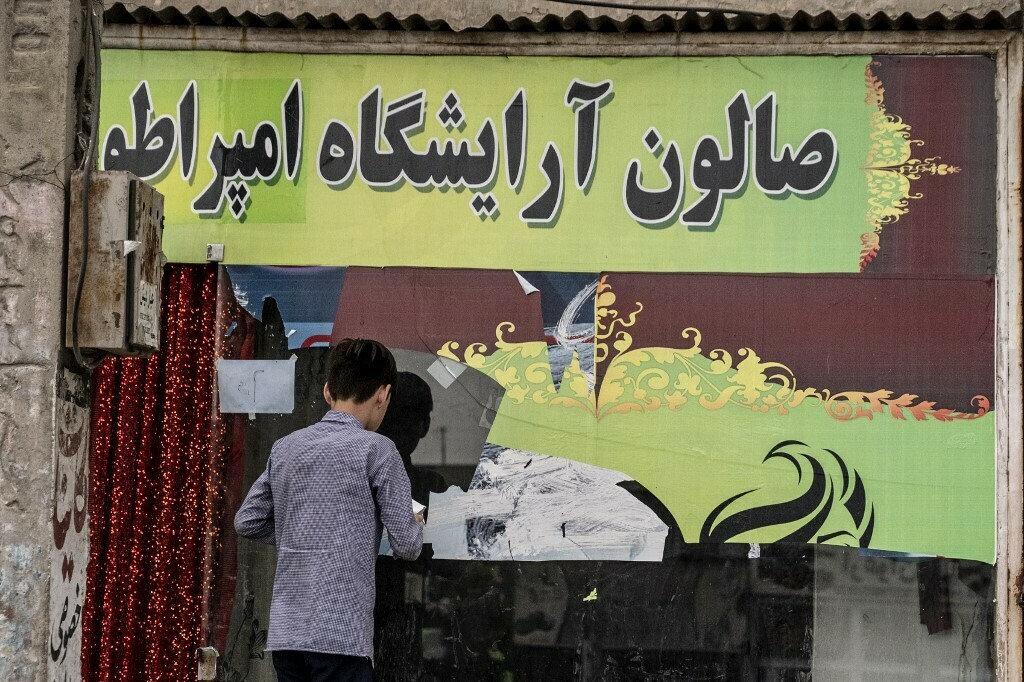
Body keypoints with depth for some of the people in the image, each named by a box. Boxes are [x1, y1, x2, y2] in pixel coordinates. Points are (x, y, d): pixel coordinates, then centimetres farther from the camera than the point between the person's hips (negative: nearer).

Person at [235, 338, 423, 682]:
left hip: (285, 634, 6)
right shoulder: (376, 449, -6)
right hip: (340, 636, -6)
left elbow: (247, 522, 18)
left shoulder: (285, 448, 11)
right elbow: (406, 546, -3)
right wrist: (414, 524, 18)